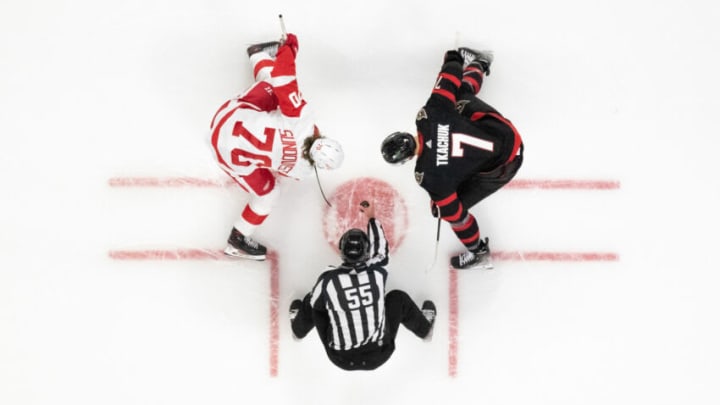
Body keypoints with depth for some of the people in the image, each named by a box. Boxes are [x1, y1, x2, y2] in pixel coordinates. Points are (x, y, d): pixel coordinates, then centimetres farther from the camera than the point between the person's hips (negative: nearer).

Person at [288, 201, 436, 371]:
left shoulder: (328, 279, -22)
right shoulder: (377, 272, -17)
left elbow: (316, 303, 0)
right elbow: (380, 250, 6)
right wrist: (372, 217, 21)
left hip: (341, 359, 0)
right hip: (379, 355, 1)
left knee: (313, 302, 17)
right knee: (398, 298, 17)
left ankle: (299, 328, 48)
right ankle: (424, 328, 44)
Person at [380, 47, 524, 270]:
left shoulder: (429, 175, -30)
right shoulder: (430, 114, -25)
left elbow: (450, 211, -15)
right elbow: (451, 79, -13)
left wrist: (436, 208, 8)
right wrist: (453, 59, 9)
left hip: (501, 166, -5)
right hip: (506, 130, 6)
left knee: (454, 208, 7)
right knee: (462, 91, 30)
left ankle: (477, 253, 30)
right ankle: (479, 62, 61)